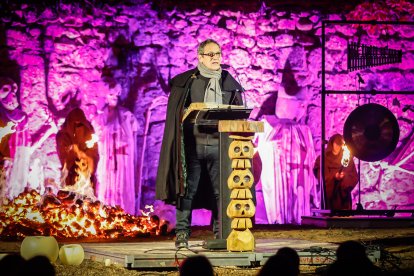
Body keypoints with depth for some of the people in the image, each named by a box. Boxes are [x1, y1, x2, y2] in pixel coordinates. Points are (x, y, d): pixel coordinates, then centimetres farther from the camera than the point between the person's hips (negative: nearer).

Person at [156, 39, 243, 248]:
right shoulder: (185, 81, 7)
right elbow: (175, 112, 6)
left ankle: (220, 234, 6)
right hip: (193, 143, -2)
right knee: (188, 189, -3)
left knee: (221, 190, 0)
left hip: (219, 143, 2)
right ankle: (182, 234, 0)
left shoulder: (229, 83, 14)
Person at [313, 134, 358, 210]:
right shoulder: (323, 159, 6)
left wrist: (344, 177, -14)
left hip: (343, 196, 2)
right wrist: (333, 177, -17)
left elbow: (354, 178, 6)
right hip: (329, 196, -2)